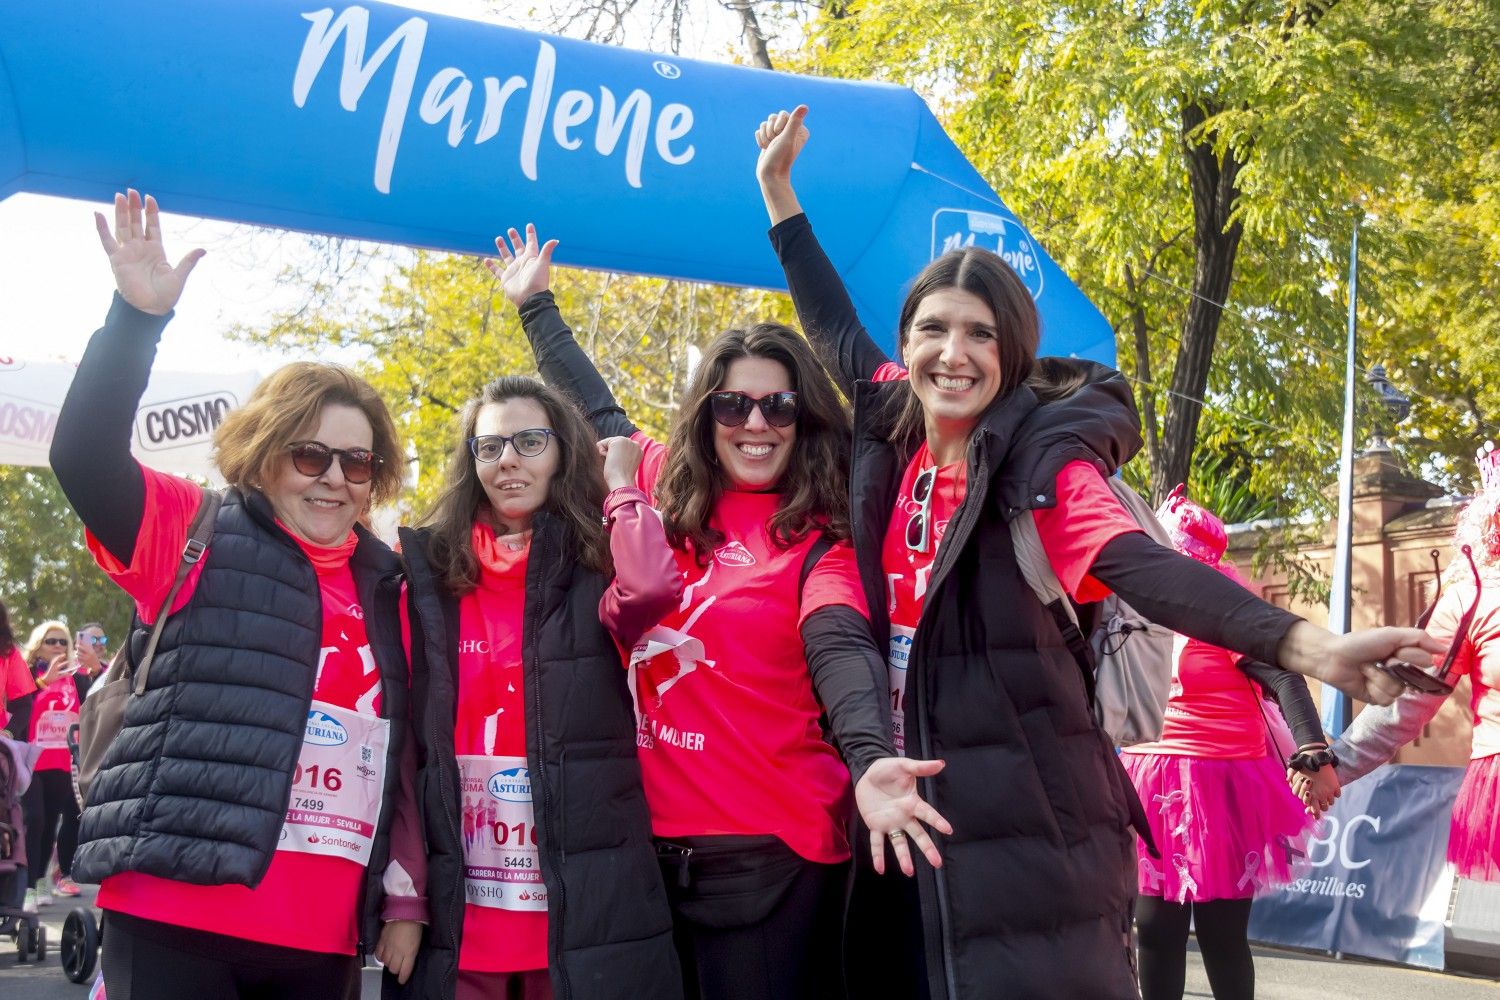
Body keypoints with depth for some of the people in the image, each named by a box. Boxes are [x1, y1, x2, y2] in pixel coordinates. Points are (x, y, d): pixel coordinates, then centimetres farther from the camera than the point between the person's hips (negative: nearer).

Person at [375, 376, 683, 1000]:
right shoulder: (428, 574, 6)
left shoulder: (595, 568, 3)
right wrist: (403, 899, -3)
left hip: (584, 903, -1)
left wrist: (620, 483, -6)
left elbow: (653, 587, -22)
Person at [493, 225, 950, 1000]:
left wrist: (868, 760, -42)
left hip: (769, 851, -4)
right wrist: (536, 304, 34)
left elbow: (841, 652, -22)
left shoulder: (817, 542, -4)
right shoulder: (666, 495, 8)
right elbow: (596, 413, 25)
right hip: (654, 840, 5)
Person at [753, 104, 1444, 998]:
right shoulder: (896, 437, 6)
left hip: (1026, 823, -6)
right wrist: (779, 190, 27)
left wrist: (1307, 645, -44)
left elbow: (1141, 565, -27)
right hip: (910, 814, 6)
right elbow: (836, 332, 24)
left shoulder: (1043, 460, -11)